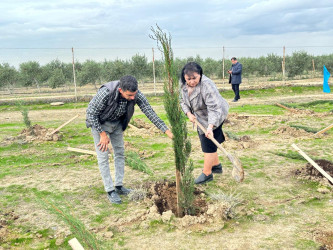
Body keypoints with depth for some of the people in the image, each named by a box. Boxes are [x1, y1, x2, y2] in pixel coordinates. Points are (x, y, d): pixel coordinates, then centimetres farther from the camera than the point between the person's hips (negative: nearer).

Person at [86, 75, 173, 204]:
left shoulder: (136, 94, -26)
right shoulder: (105, 93, -38)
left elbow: (150, 112, -20)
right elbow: (91, 112, -26)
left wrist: (166, 130, -25)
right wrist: (102, 134, -21)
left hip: (117, 123, 5)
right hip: (99, 122, -5)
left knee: (120, 153, 8)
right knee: (103, 156, -6)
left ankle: (119, 186, 20)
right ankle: (110, 191, 2)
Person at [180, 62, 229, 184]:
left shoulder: (207, 85, -33)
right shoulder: (183, 84, -10)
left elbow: (214, 108, -37)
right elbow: (183, 101, 5)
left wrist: (210, 126, -45)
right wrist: (188, 113, -11)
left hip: (213, 118, -8)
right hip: (200, 117, 8)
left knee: (208, 145, -5)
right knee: (205, 143, 19)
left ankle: (207, 174, 8)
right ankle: (216, 166, 38)